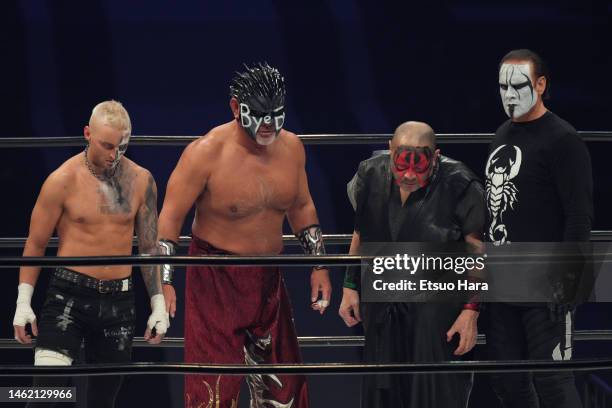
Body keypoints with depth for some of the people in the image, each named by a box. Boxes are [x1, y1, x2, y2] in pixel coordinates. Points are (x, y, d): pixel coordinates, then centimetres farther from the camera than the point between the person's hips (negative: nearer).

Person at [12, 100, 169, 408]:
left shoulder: (141, 181, 4)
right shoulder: (63, 180, -5)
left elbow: (149, 246, 11)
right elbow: (35, 244, 2)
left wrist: (158, 303, 8)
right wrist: (23, 301, -2)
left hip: (118, 300, 3)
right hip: (69, 293, -3)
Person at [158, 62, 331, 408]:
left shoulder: (291, 148, 1)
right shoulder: (207, 153, -16)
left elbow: (302, 208, 17)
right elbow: (170, 217, -14)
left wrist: (319, 265, 13)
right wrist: (163, 280, -21)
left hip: (268, 279, 6)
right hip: (216, 279, -6)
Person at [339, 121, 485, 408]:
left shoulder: (459, 187, -18)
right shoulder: (371, 176, -3)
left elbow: (479, 251, -11)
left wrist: (472, 309, -14)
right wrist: (350, 286, 13)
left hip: (438, 309, -5)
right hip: (382, 307, 5)